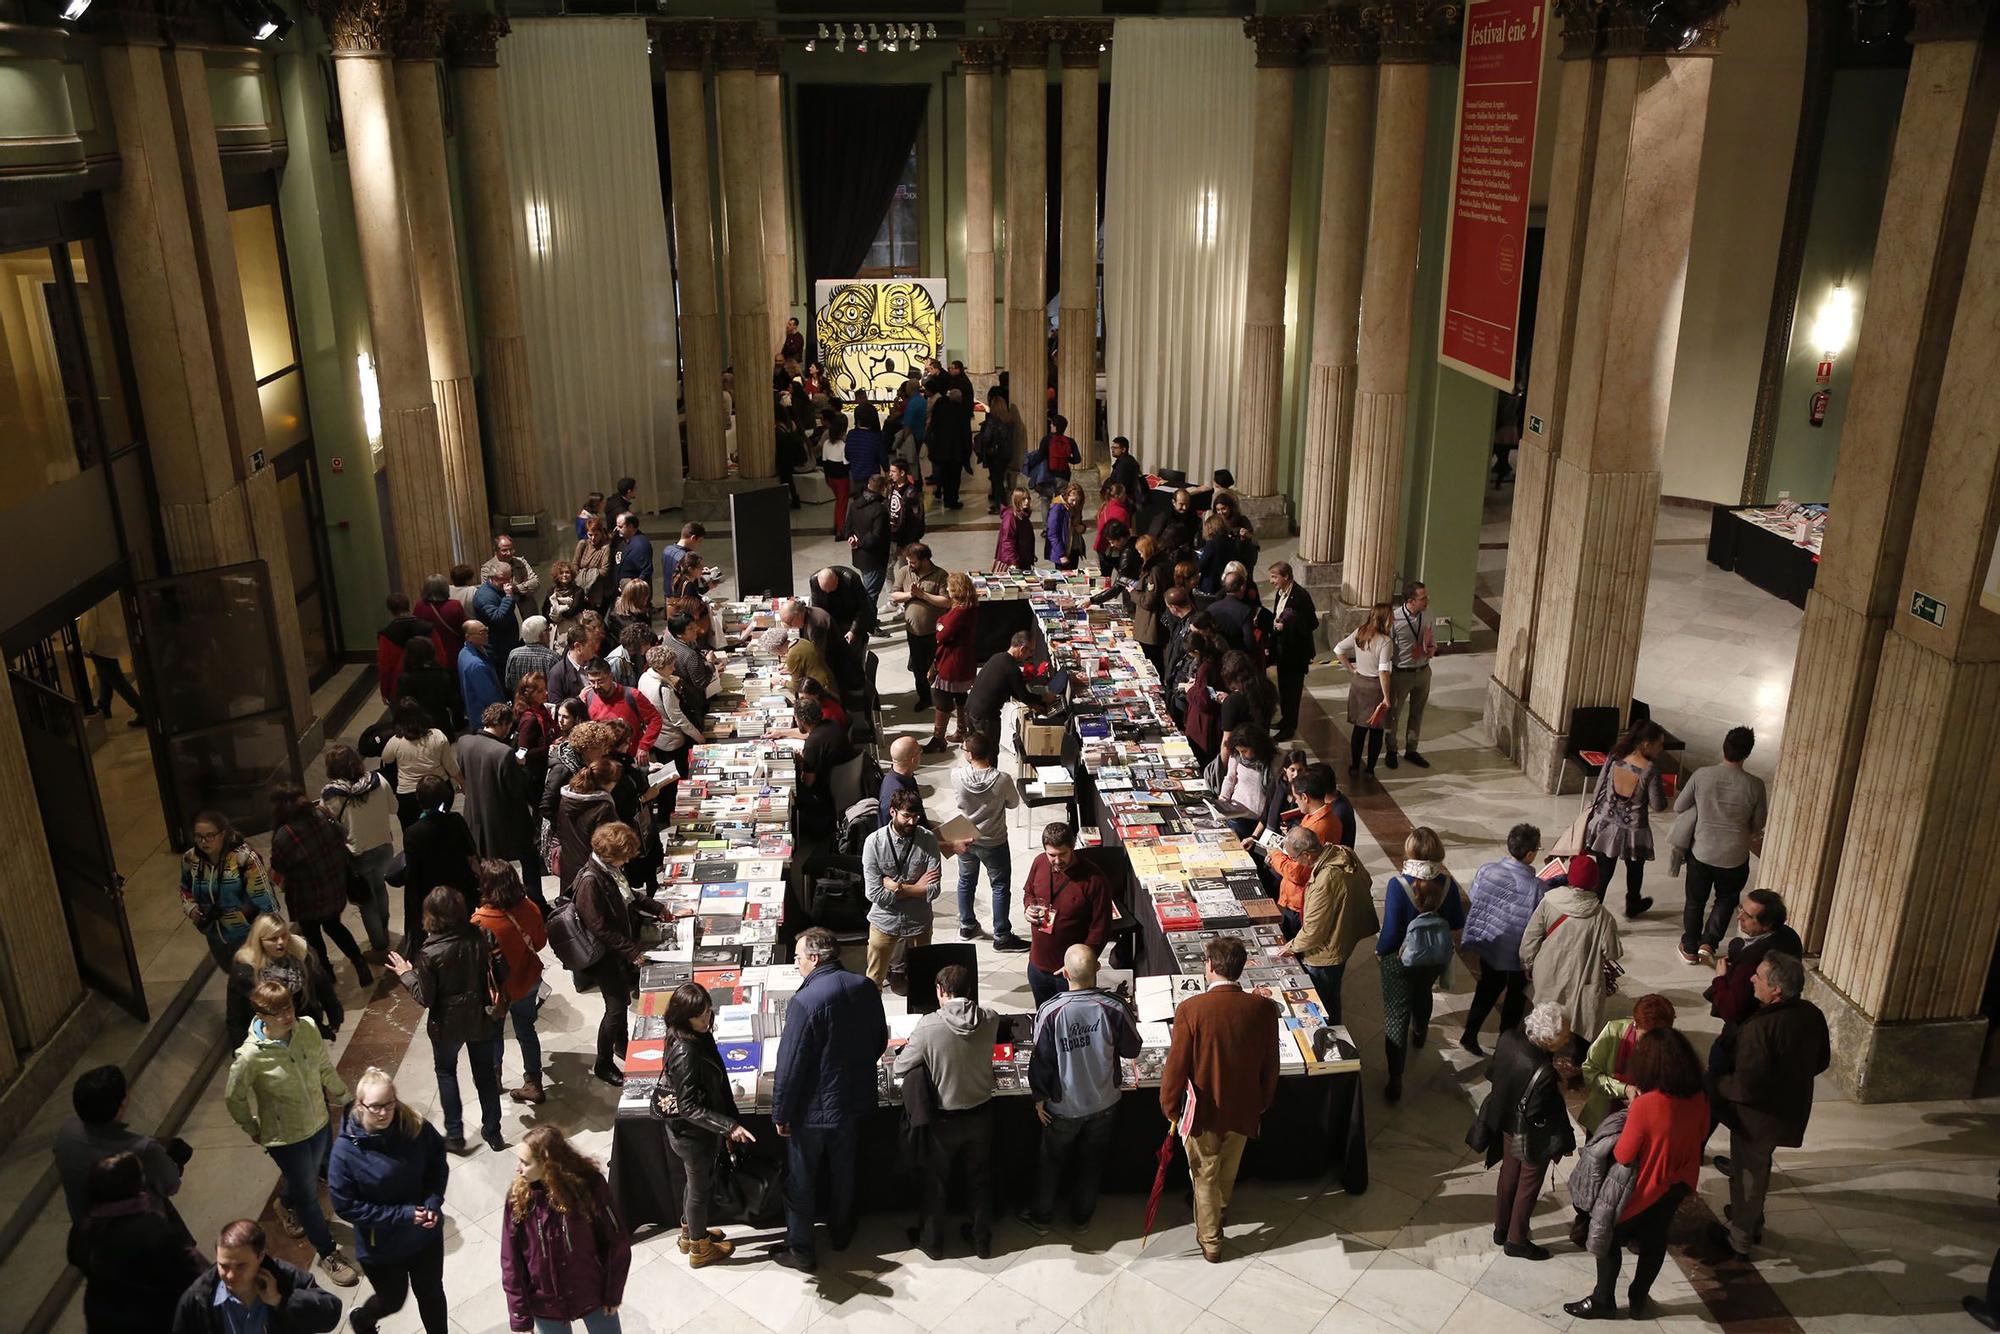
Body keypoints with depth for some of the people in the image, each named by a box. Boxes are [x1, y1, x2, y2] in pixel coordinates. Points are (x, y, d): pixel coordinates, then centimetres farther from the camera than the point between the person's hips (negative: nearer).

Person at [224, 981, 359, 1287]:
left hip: (318, 1124, 5)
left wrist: (344, 1099, 10)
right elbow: (233, 1097, -12)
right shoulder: (251, 1055, -29)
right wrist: (253, 1131, -2)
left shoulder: (307, 1029, -17)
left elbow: (325, 1068, 0)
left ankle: (287, 1206, 63)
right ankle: (327, 1253, 31)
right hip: (285, 1136, -5)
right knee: (308, 1194, 10)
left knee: (310, 1178, 28)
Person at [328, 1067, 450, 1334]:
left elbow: (438, 1162, -1)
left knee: (431, 1293, 20)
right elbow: (345, 1206, -19)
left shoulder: (416, 1127, -18)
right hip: (380, 1245, -2)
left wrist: (434, 1202, -16)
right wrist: (402, 1215, -22)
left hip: (426, 1232, 2)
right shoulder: (346, 1149, -26)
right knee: (393, 1300, 22)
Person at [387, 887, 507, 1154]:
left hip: (448, 1024, -3)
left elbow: (425, 998, -15)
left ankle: (454, 1135, 27)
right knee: (486, 1073, 19)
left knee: (446, 1072, 23)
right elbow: (501, 974, -8)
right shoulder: (480, 937, -15)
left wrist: (406, 974, -1)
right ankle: (492, 1133, 31)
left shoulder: (431, 954, -23)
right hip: (481, 1019, 3)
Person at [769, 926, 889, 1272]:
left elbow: (790, 1065, -22)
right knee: (843, 1170, 25)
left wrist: (780, 1114, -10)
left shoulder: (805, 1002, -27)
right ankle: (841, 1231, 43)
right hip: (855, 1101, 6)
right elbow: (880, 1041, 6)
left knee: (801, 1180, 14)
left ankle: (800, 1250, 27)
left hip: (812, 1111, -6)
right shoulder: (866, 989, -8)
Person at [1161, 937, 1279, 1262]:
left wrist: (1170, 1108, -1)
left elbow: (1176, 1067, -18)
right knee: (1228, 1168, 30)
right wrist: (1264, 1102, 14)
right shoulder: (1263, 1008, -16)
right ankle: (1220, 1209, 55)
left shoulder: (1191, 1010, -25)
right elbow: (1270, 1065, -4)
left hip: (1202, 1111, -3)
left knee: (1205, 1176, 20)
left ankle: (1210, 1241, 34)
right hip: (1243, 1109, 3)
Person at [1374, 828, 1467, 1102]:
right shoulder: (1447, 883, -15)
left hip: (1401, 959, -5)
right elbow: (1458, 924, -3)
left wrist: (1379, 951, -5)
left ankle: (1395, 1081, 9)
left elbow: (1391, 930, -24)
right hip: (1435, 958, 5)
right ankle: (1419, 1034, 63)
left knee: (1396, 1015, 6)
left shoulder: (1398, 884, -27)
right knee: (1423, 993, 34)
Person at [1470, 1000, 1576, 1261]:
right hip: (1532, 1137, -6)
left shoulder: (1509, 1037, -20)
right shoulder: (1544, 1073, -39)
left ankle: (1501, 1229, 48)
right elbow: (1537, 1116, -27)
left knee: (1508, 1176, 28)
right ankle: (1516, 1241, 40)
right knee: (1528, 1187, 19)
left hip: (1507, 1124, 7)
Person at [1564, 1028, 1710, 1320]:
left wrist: (1633, 1109, -10)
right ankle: (1638, 1300, 41)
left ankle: (1603, 1301, 31)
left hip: (1646, 1188, -6)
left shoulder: (1646, 1104, -34)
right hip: (1679, 1183, 6)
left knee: (1609, 1237, 17)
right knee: (1655, 1240, 25)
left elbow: (1623, 1156, -22)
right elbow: (1701, 1135, 6)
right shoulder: (1699, 1098, -15)